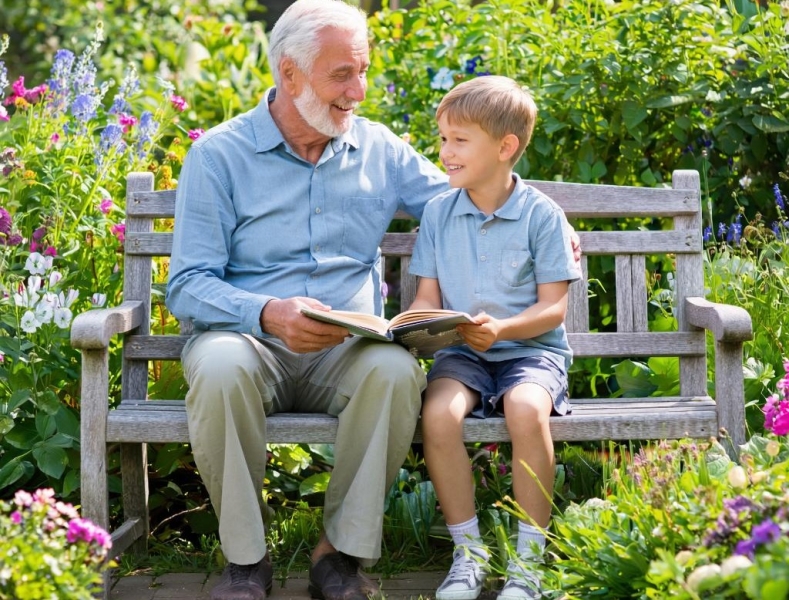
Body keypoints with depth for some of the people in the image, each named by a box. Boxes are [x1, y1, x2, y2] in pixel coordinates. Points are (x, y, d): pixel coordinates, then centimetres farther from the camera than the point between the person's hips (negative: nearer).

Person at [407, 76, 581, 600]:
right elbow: (428, 296, 9)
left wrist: (501, 329, -22)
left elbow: (553, 306, -5)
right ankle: (469, 551, -14)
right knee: (439, 412, -29)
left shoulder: (541, 214, -4)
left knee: (526, 409, -35)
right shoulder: (439, 213, 7)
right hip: (462, 354, 3)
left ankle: (529, 557, -18)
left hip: (531, 348, -3)